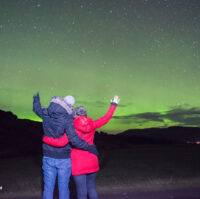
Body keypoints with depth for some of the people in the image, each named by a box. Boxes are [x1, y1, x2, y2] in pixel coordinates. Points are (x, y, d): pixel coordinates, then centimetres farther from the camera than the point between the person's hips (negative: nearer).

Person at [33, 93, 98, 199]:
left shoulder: (46, 113, -4)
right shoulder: (67, 119, -21)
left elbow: (37, 109, 19)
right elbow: (74, 139, -28)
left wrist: (36, 100, 41)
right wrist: (89, 147, -16)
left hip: (48, 157, 4)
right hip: (63, 159, -4)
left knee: (48, 187, 12)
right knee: (63, 188, 10)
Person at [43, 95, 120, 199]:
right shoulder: (92, 125, -2)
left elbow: (61, 143, -20)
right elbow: (105, 119, 8)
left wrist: (45, 139, -6)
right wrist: (114, 105, 21)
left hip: (79, 165, -4)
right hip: (92, 163, 5)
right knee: (91, 186, 21)